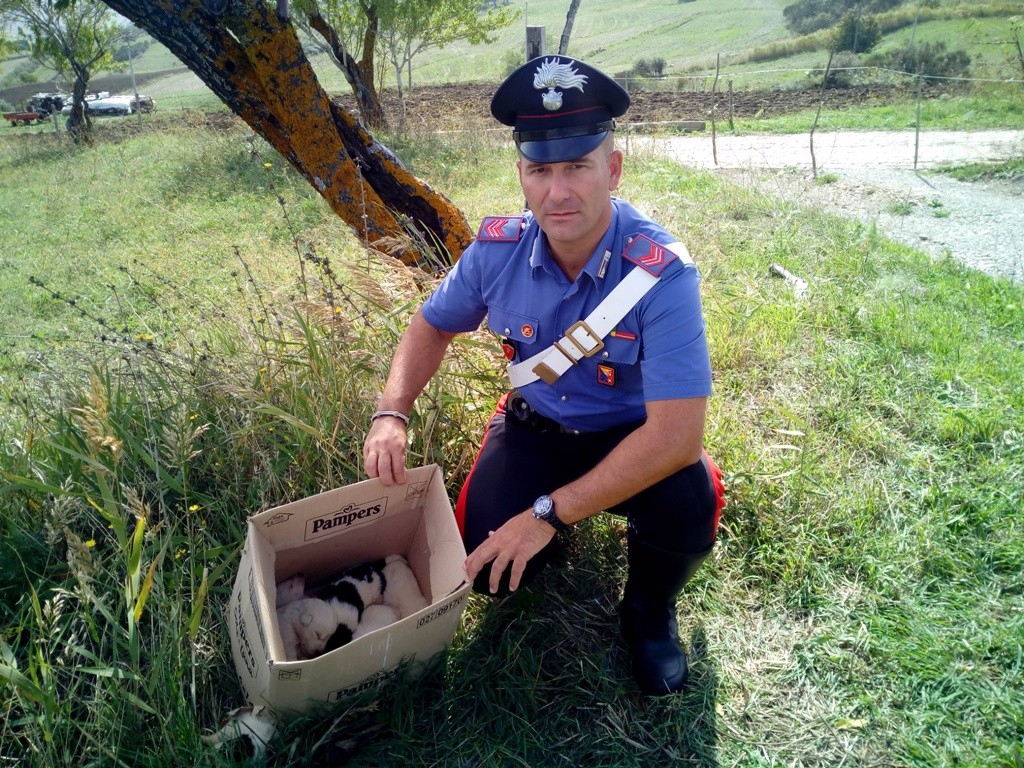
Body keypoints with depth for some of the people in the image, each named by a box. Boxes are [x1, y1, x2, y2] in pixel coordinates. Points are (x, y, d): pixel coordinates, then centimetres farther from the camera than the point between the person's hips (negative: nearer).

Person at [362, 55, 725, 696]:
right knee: (491, 570, -16)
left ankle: (649, 610, 4)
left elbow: (678, 432, -35)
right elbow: (433, 327, 4)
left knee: (688, 506, -33)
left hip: (633, 440, -2)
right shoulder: (499, 248, -16)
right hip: (536, 428, 3)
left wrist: (548, 514, -35)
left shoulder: (661, 271, -30)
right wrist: (392, 414, -14)